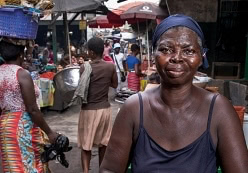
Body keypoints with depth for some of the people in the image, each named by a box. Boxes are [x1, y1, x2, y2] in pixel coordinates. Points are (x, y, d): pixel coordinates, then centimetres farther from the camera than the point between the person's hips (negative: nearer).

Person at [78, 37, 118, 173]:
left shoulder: (84, 68, -12)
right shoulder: (111, 66, -4)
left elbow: (82, 89, -6)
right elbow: (115, 85, 8)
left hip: (88, 110, -3)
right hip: (104, 109, 3)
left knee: (85, 145, 8)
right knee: (103, 143, 18)